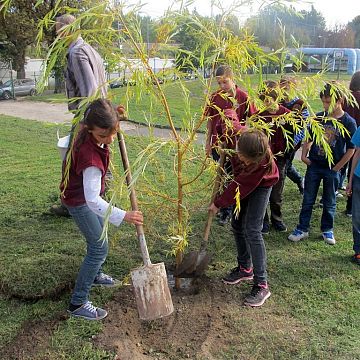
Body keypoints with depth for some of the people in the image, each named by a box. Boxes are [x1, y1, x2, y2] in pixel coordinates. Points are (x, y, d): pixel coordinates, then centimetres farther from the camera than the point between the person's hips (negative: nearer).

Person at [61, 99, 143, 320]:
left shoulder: (90, 134, -16)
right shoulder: (91, 155, -40)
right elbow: (92, 200, -42)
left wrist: (113, 117, -2)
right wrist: (122, 216, -46)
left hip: (87, 193, 9)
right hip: (79, 202, -9)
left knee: (99, 236, 25)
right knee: (100, 247, -6)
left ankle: (95, 275, 49)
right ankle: (78, 303, 3)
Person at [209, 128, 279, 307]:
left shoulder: (262, 162, -40)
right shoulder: (238, 137, -33)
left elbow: (240, 187, -30)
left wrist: (219, 203, -20)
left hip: (260, 185, -6)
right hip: (244, 182, 6)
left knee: (252, 230, -14)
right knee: (237, 224, 10)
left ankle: (261, 285, -8)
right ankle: (245, 268, 28)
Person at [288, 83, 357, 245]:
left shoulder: (348, 122, -10)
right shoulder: (319, 117, -1)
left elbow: (351, 149, -8)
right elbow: (309, 138, 10)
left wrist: (337, 167, -9)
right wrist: (304, 155, -1)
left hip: (332, 169, -2)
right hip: (313, 166, 3)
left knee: (329, 202, 12)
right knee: (308, 199, 9)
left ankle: (327, 230, 28)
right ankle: (302, 228, 20)